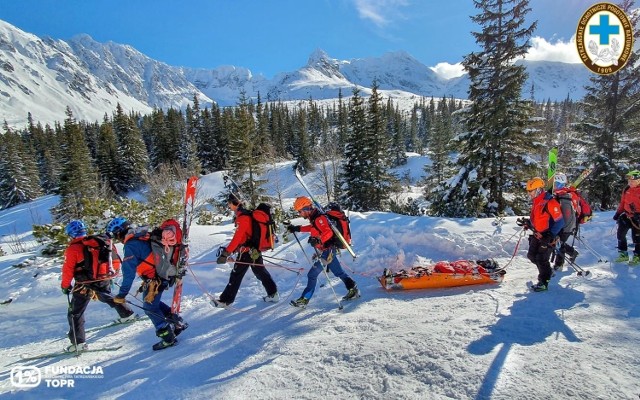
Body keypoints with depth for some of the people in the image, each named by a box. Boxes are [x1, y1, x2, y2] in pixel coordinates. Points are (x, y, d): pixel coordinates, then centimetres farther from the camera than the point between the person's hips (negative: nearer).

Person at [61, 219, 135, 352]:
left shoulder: (73, 248, -11)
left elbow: (68, 269, -12)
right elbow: (115, 260, 8)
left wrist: (65, 286, 3)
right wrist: (111, 273, 23)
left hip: (84, 285, -6)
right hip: (103, 281, 6)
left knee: (75, 313, 5)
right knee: (109, 298, 32)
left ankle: (79, 342, 1)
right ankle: (127, 314, 42)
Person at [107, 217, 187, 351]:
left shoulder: (131, 245, -17)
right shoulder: (143, 235, 9)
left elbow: (129, 273, -19)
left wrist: (122, 294, -14)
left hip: (155, 279, -9)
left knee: (150, 308, 5)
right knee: (153, 302, 22)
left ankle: (168, 337, 10)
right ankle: (178, 323, 25)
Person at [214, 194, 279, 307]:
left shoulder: (242, 218, -18)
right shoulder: (248, 214, 12)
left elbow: (237, 238, -25)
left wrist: (226, 253, -26)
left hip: (247, 251, -9)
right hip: (255, 250, 9)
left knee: (236, 275, -1)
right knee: (261, 272, 17)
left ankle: (225, 300, 7)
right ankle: (273, 294, 23)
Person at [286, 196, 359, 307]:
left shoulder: (319, 218, -21)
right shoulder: (314, 218, 8)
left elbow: (329, 232, -30)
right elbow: (313, 228, 29)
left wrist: (318, 240, -46)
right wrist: (297, 228, 27)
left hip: (327, 251, -10)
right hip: (329, 250, 10)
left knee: (312, 275, -4)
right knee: (339, 272, 17)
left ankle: (305, 299, 3)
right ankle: (353, 290, 25)